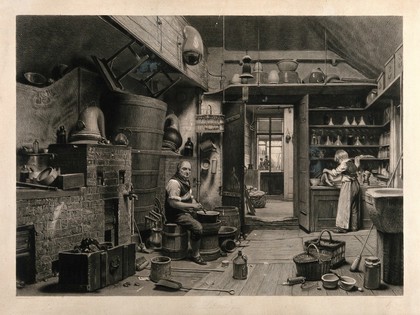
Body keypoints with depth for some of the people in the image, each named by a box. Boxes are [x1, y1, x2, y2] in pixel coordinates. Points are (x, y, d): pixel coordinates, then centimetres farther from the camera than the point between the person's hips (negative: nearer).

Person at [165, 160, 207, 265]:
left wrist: (196, 204, 5)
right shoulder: (174, 182, -20)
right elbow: (173, 203, -26)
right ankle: (195, 255, -9)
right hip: (176, 214, -10)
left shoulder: (186, 181, 12)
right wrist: (192, 206, -24)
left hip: (186, 211, 10)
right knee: (197, 227, -25)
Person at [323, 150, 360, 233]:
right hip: (355, 185, 9)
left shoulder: (344, 164, -14)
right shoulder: (352, 164, 11)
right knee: (354, 207, 13)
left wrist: (327, 170, 4)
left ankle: (343, 227, -2)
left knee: (344, 206, -4)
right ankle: (354, 226, 20)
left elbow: (335, 173, -13)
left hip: (348, 186, -9)